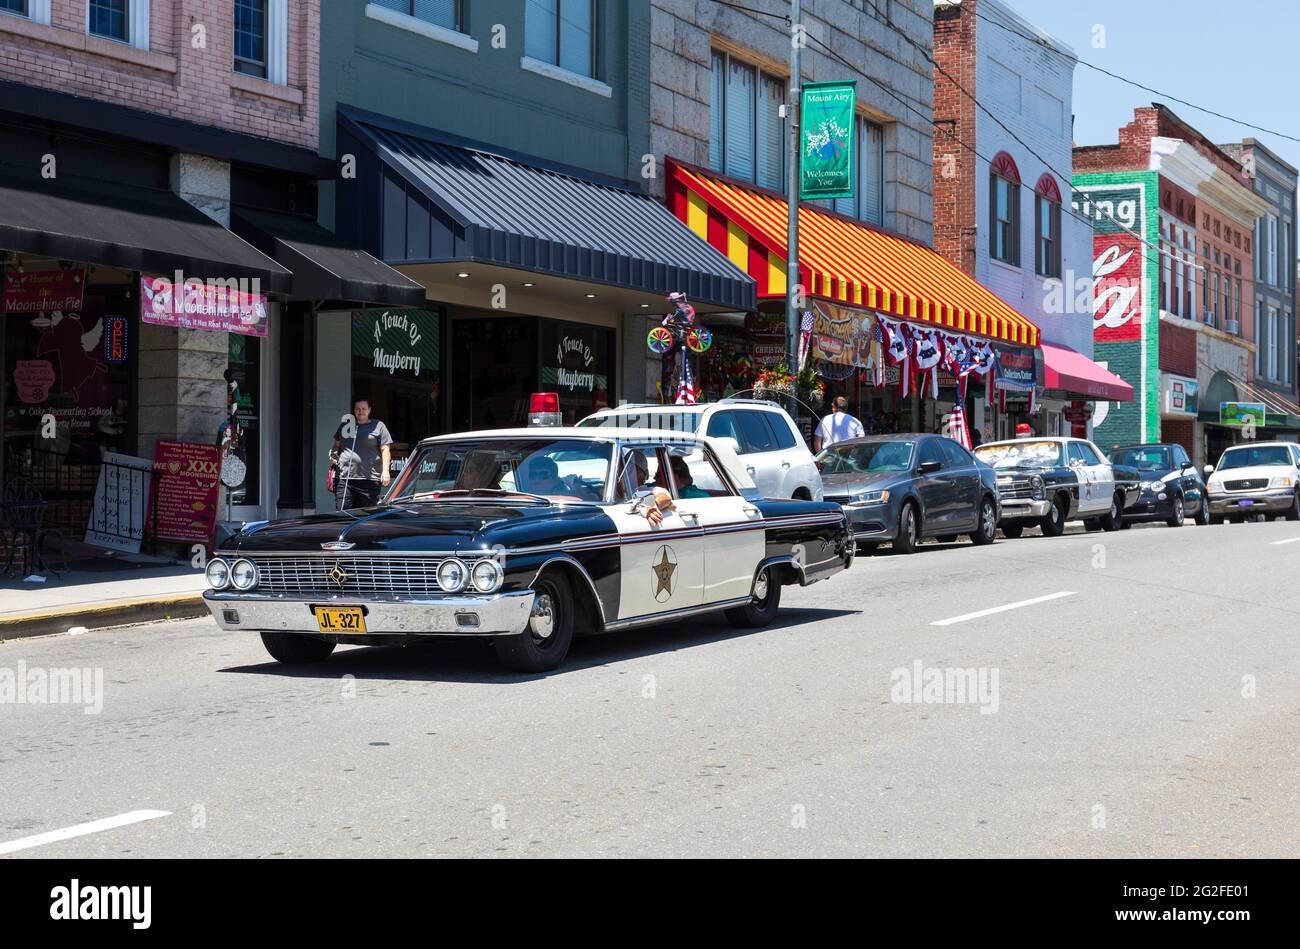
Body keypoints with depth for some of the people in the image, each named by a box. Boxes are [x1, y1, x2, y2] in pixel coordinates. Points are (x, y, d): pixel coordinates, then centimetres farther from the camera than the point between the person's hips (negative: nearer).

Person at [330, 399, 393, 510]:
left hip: (369, 480, -3)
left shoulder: (378, 426, 9)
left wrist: (385, 471, -8)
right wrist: (333, 455, 4)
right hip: (344, 478, 3)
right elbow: (336, 446, 27)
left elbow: (385, 450, 3)